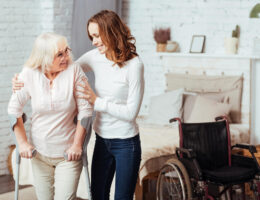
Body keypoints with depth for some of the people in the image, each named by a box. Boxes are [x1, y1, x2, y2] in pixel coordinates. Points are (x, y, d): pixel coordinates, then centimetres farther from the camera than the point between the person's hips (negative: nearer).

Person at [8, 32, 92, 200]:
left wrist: (77, 144, -8)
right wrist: (23, 142, 1)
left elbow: (85, 111, -9)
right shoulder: (29, 74, -8)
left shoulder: (74, 71, -13)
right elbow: (14, 109, 2)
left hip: (68, 154, -2)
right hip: (40, 153, 2)